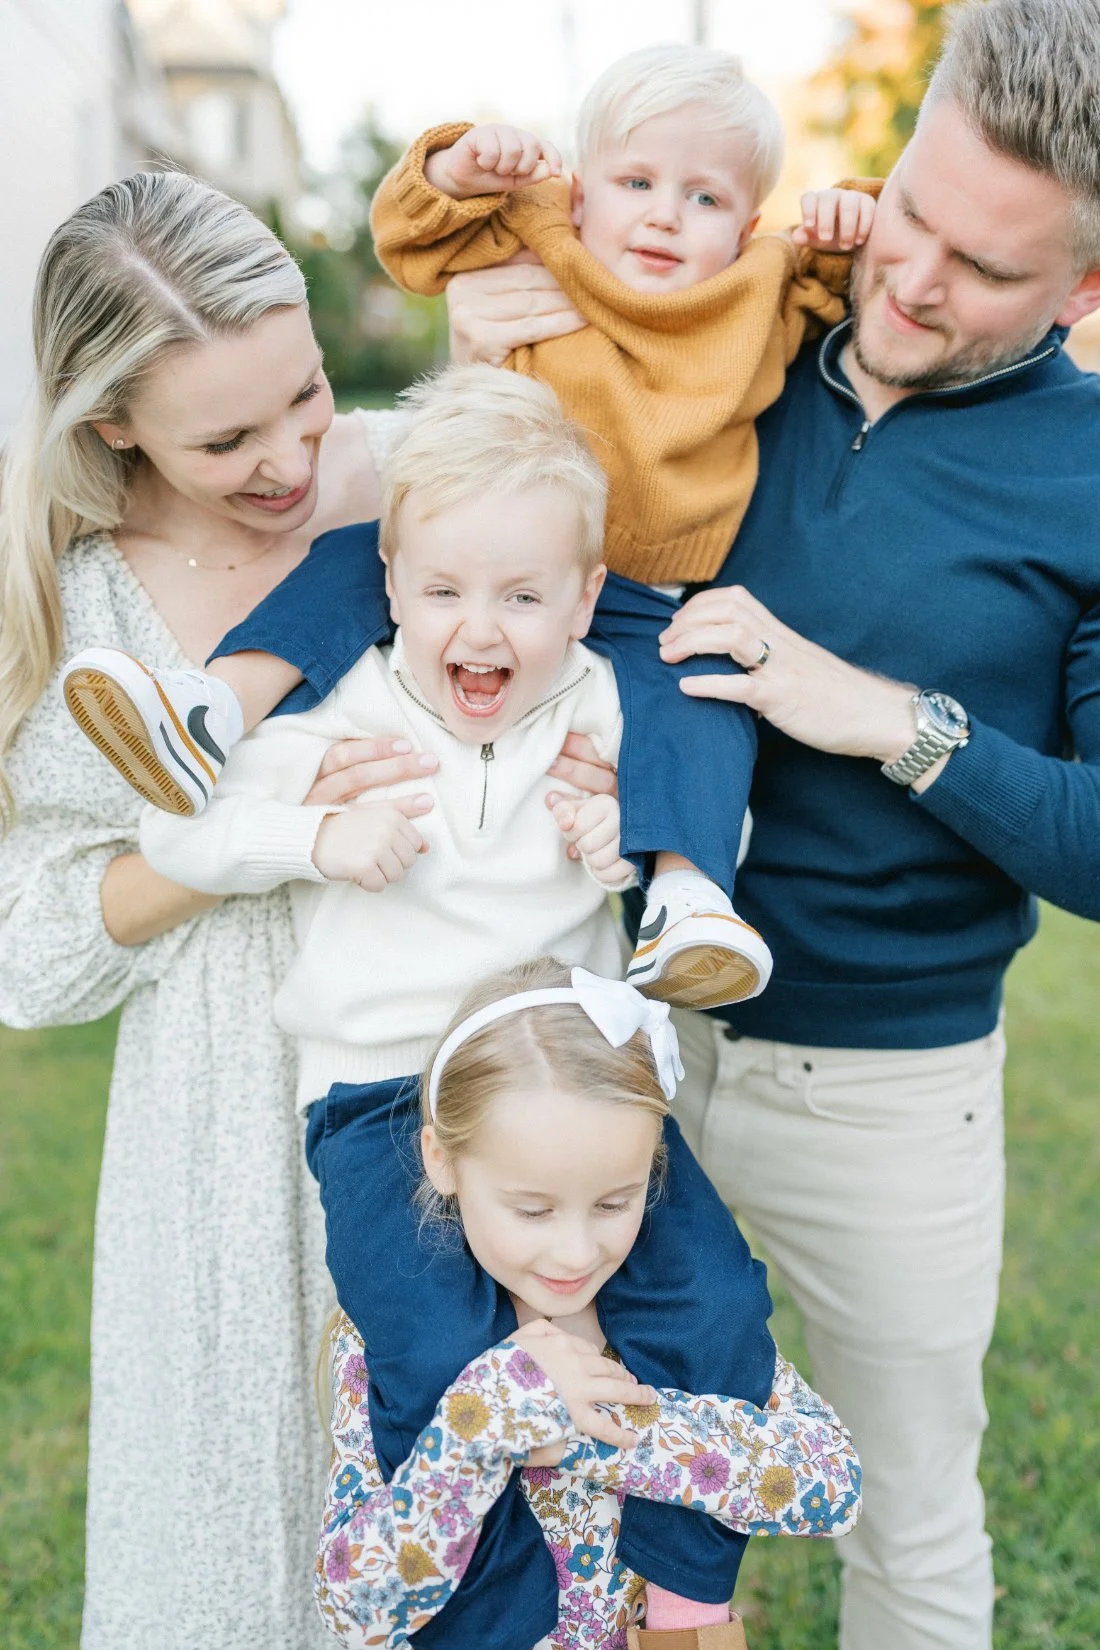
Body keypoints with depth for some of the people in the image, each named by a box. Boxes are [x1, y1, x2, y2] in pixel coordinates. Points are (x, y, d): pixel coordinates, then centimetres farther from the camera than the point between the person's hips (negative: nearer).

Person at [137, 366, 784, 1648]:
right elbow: (173, 828, -1)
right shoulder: (334, 726, -2)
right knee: (439, 1365, -20)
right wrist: (318, 836, -16)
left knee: (715, 1298, -11)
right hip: (382, 1089, -2)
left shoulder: (604, 713, 4)